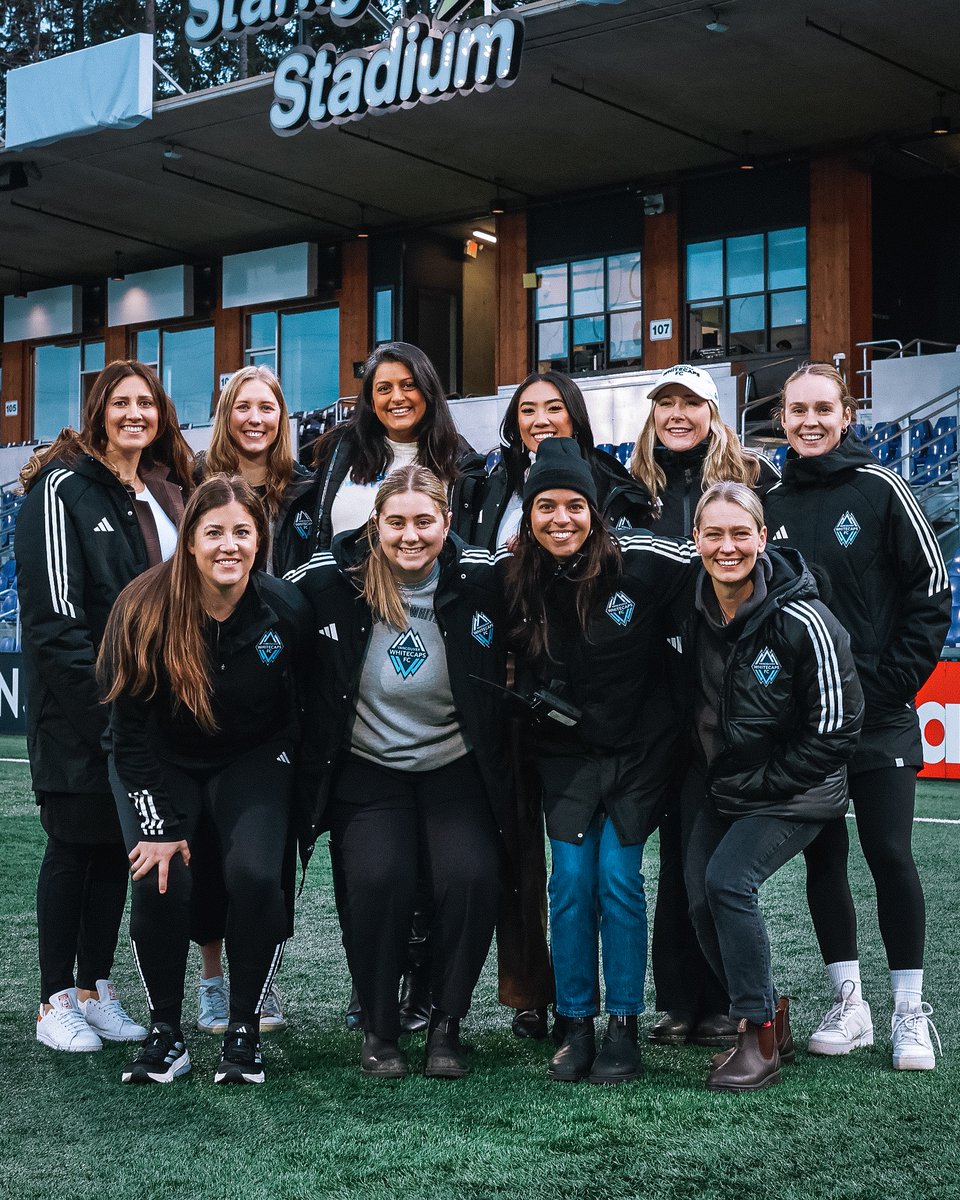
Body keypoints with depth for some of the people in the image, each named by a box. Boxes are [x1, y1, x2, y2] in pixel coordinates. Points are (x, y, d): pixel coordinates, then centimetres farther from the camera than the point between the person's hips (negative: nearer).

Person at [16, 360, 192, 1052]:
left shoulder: (167, 493, 14)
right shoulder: (63, 488, -9)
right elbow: (53, 609, -16)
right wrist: (100, 692, -20)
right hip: (79, 711, -6)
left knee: (119, 846, 11)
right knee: (75, 845, 1)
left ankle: (98, 989, 20)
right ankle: (57, 1001, 11)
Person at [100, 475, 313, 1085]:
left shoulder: (287, 609, -16)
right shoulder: (144, 610, -20)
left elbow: (299, 710, -2)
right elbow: (130, 726, -14)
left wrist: (294, 802, -4)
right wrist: (159, 825, -19)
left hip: (252, 760, 1)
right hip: (161, 763, 0)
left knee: (256, 876, -22)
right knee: (161, 882, -21)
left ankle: (245, 1032, -3)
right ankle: (166, 1035, -1)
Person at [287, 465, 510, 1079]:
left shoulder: (480, 577, -9)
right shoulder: (328, 580, -11)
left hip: (455, 767, 1)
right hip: (368, 768, 0)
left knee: (472, 879, -22)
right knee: (379, 879, -24)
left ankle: (447, 1024, 0)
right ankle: (379, 1029, -2)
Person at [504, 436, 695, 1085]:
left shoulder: (639, 561, -18)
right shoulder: (520, 581, -6)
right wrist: (538, 695, -6)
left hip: (637, 743, -3)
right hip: (566, 747, 3)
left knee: (618, 876, -6)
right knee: (570, 879, -2)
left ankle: (624, 1027, 6)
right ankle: (575, 1026, 9)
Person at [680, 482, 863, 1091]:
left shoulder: (801, 620, -21)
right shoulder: (697, 617, -2)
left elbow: (837, 722, -16)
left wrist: (764, 784, -13)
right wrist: (710, 777, 7)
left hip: (793, 790, -6)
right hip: (717, 786, 6)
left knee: (728, 880, -22)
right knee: (702, 900, -2)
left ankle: (760, 1036, -8)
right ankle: (770, 1015, 20)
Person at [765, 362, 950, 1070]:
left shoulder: (878, 489, -3)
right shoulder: (772, 504, 9)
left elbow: (931, 586, -4)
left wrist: (896, 680, -9)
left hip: (879, 715, -4)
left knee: (890, 855, -3)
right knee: (823, 857, 7)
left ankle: (911, 1012, 8)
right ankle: (848, 1004, 17)